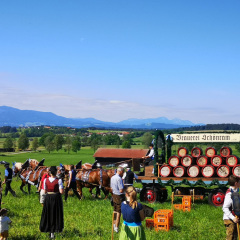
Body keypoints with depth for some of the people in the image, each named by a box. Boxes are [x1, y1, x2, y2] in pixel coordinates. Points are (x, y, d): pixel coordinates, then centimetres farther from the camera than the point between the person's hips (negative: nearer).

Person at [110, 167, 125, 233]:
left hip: (114, 195, 9)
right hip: (120, 197, -9)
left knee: (115, 211, 21)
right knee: (119, 212, 0)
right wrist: (125, 188, -6)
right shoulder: (119, 179, -22)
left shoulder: (112, 177, 5)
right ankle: (116, 227, 6)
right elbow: (121, 190, -24)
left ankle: (114, 224, 35)